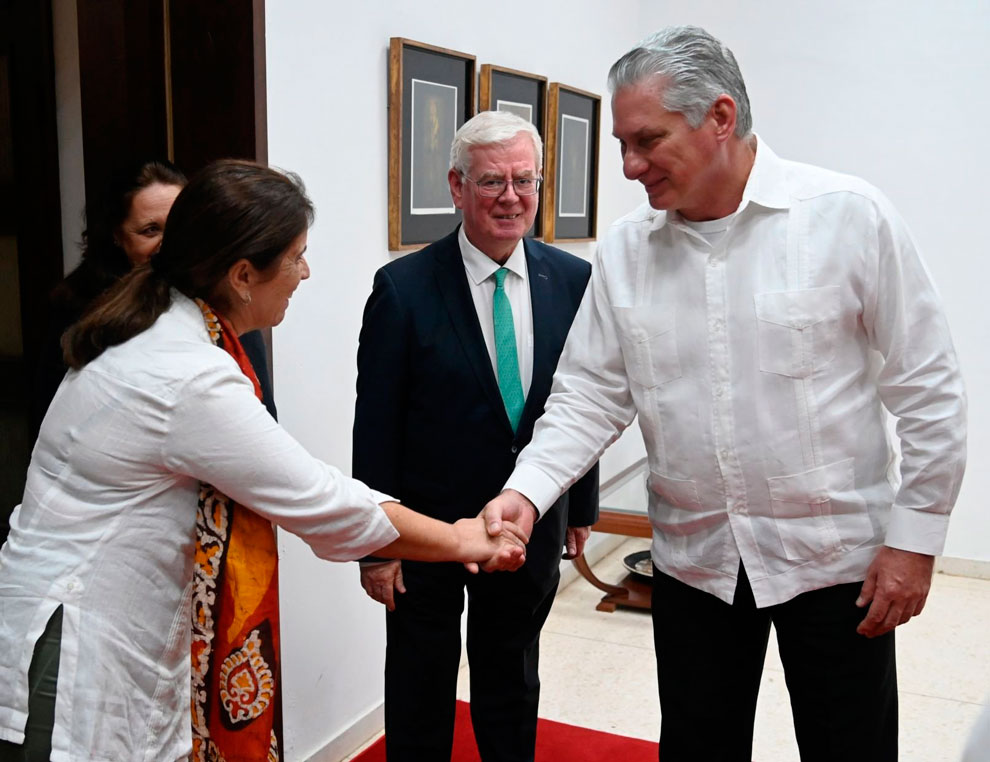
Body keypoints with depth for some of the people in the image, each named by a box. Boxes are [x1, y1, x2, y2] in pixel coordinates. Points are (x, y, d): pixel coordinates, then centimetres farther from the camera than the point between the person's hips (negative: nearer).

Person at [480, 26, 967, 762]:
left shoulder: (849, 216, -11)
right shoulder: (624, 250, -1)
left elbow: (929, 388, -8)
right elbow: (589, 396, 0)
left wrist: (914, 537, -8)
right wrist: (527, 491, -15)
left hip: (836, 555, -2)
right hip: (694, 559, 3)